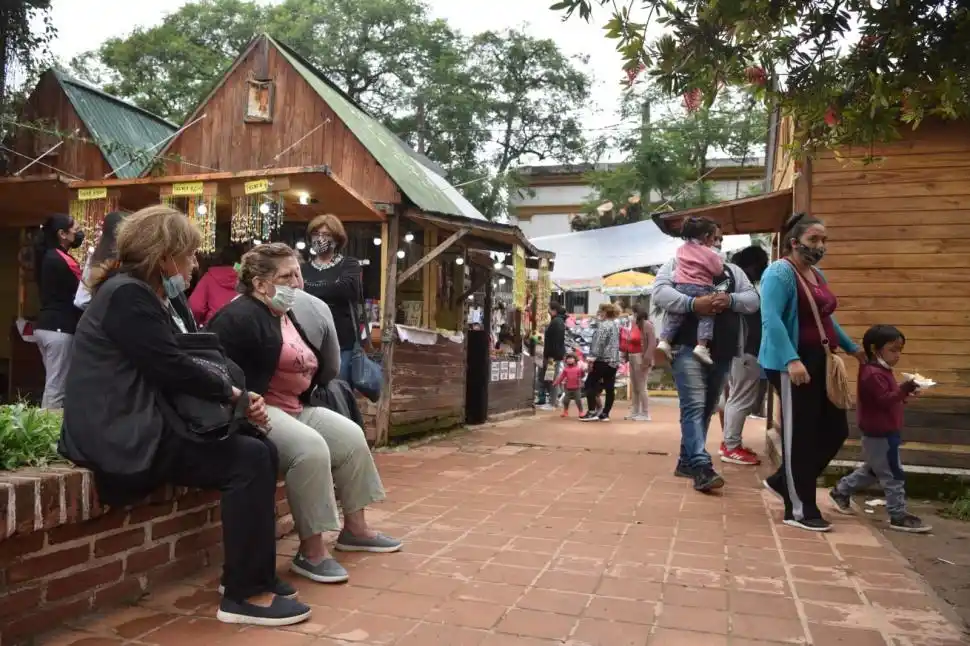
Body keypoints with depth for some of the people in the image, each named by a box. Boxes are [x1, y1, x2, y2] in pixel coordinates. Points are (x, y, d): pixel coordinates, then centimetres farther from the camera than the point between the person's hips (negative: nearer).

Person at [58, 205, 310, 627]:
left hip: (147, 424, 10)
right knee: (250, 460, -19)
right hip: (125, 434, -10)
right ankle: (244, 595, -12)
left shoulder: (154, 297, 17)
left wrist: (237, 399, -2)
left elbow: (188, 360, 14)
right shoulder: (128, 295, -14)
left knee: (259, 448, 0)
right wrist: (232, 393, -6)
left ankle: (251, 574, 8)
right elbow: (172, 368, -21)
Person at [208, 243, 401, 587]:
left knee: (351, 436, 1)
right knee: (312, 448, -31)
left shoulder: (288, 318, 18)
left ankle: (354, 527, 14)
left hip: (294, 408, 11)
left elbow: (313, 367, 28)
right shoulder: (240, 316, -13)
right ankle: (311, 551, -20)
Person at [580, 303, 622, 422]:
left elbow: (599, 343, -19)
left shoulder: (603, 325, -11)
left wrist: (592, 358, -17)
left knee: (590, 385, -2)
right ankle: (605, 413, 8)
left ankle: (592, 412, -6)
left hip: (603, 360, -9)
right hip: (614, 361, 9)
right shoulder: (616, 325, 17)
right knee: (609, 388, 6)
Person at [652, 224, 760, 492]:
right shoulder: (676, 264, 7)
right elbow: (659, 293, -9)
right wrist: (693, 303, -22)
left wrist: (730, 300, -10)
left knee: (706, 409, 11)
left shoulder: (733, 271, 22)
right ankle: (702, 467, -21)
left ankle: (687, 461, 22)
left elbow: (753, 299, 12)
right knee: (694, 406, -15)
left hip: (722, 352, 6)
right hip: (688, 348, -6)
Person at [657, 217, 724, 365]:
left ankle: (664, 342, -3)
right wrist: (718, 257, 20)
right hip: (700, 289, -4)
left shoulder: (682, 249, 14)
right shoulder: (709, 253, -3)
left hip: (681, 286, 5)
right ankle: (701, 346, -14)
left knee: (674, 316, 8)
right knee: (706, 316, 1)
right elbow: (718, 270, 1)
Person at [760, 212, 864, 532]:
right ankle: (799, 509, 9)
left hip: (820, 362, 9)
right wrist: (792, 360, -32)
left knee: (835, 430, 10)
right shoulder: (780, 272, -12)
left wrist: (852, 347, 35)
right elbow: (771, 319, -23)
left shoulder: (818, 275, 16)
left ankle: (784, 481, 26)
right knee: (800, 434, -2)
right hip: (793, 365, -9)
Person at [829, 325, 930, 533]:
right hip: (880, 434, -11)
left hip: (882, 432, 11)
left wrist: (904, 393, 2)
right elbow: (885, 400, -27)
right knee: (893, 475, -5)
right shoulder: (873, 374, -21)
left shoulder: (881, 371, 13)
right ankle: (899, 516, 2)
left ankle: (841, 492, 32)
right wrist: (905, 388, -35)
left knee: (872, 470, 21)